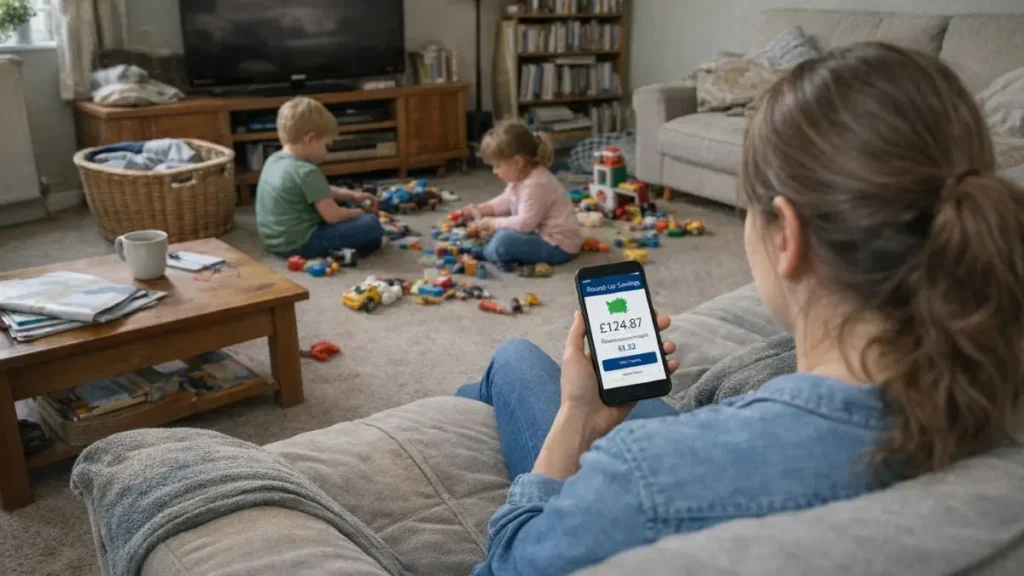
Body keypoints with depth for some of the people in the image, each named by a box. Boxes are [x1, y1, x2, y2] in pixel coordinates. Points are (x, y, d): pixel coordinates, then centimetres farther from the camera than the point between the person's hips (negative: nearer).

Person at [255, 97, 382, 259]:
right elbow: (332, 216, -21)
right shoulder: (307, 172, -22)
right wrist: (361, 213, -2)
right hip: (298, 244, -10)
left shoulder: (274, 160, 7)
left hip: (275, 240, 10)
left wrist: (352, 196, 12)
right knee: (371, 225, -14)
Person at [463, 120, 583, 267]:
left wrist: (493, 223, -18)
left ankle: (482, 253, -1)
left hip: (558, 245, -12)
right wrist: (480, 209, 10)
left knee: (504, 241, -26)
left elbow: (524, 223, -29)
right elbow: (506, 201, 21)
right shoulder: (522, 176, 6)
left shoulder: (535, 185, -27)